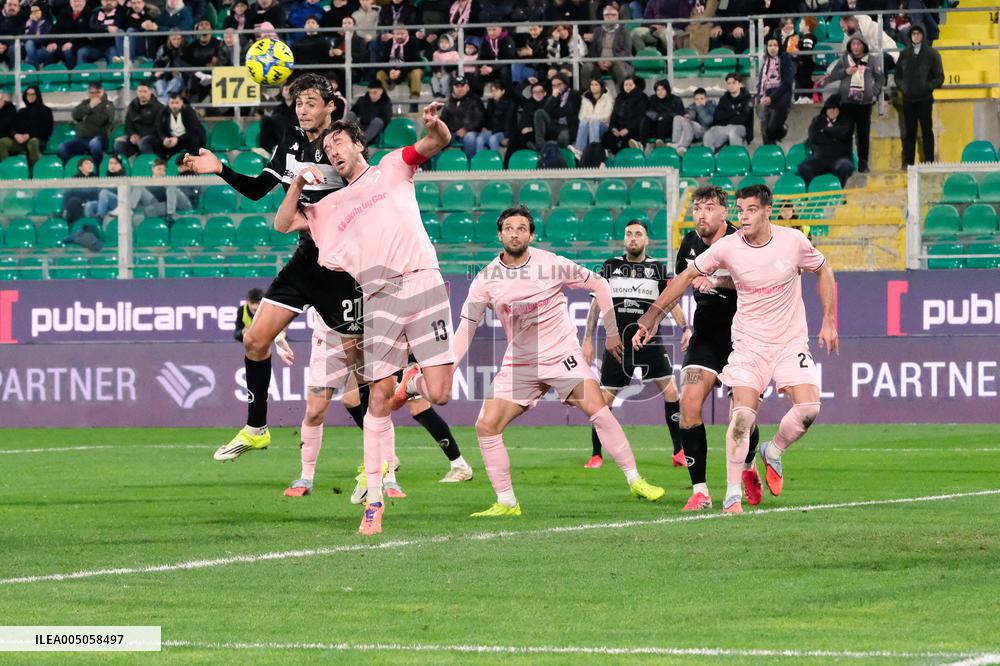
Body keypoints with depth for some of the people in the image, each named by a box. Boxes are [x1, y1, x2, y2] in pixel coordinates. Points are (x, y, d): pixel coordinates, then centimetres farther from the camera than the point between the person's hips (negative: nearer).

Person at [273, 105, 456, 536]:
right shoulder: (330, 207, 24)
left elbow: (438, 143, 4)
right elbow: (283, 224, 22)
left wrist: (435, 125, -20)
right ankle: (374, 501, -1)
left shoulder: (392, 168, 16)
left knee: (438, 393, -13)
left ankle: (412, 383, 24)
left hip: (422, 286, -2)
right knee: (379, 399, -6)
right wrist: (300, 182, 8)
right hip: (380, 300, 2)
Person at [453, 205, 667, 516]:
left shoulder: (552, 264, -8)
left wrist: (611, 332, 7)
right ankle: (506, 503, 1)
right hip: (518, 364, 3)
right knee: (486, 425, -10)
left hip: (562, 354, -3)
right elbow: (466, 328, 0)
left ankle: (636, 481, -9)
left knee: (596, 408, -21)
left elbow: (599, 285, 5)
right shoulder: (486, 280, -3)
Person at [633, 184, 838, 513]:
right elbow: (687, 276, 3)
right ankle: (732, 493, -7)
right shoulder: (727, 248, -9)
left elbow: (823, 271, 10)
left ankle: (773, 451, 14)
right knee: (743, 414, -16)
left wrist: (828, 321, 8)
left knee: (808, 408, -16)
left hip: (791, 342, 1)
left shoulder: (793, 241, -8)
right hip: (748, 344, -1)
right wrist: (653, 316, 1)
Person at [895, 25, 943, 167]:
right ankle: (908, 162, 7)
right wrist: (901, 86, -1)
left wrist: (928, 86, -12)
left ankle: (928, 160, 2)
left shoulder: (931, 53, 0)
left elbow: (939, 77, 0)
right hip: (908, 99, 3)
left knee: (926, 131, 0)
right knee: (909, 132, 5)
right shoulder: (904, 54, 10)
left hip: (925, 99, -3)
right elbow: (897, 74, 16)